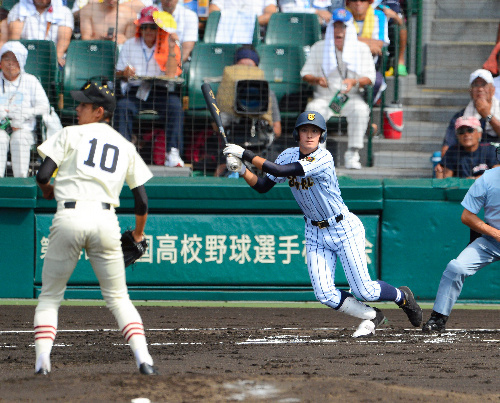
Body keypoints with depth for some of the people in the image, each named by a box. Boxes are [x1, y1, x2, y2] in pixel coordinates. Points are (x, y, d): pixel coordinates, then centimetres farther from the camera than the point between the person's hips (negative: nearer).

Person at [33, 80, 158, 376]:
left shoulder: (71, 134, 7)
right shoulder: (126, 146, 17)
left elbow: (43, 175, -3)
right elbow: (142, 200, 14)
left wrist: (47, 189, 21)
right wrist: (139, 233, 31)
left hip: (70, 216, -3)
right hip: (106, 220, 3)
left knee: (50, 296, 9)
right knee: (118, 298, 11)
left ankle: (42, 359, -6)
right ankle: (143, 358, -5)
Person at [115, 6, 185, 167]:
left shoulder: (167, 45, 9)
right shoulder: (129, 45, 15)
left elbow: (171, 75, -5)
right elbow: (118, 73, 12)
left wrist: (171, 49, -12)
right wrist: (125, 73, -12)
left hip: (161, 92, -1)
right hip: (135, 91, 1)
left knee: (175, 106, -32)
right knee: (122, 106, -32)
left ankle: (173, 153, -37)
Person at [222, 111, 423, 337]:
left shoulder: (323, 159, -26)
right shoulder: (289, 156, -3)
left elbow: (279, 171, -35)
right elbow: (262, 186, 1)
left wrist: (246, 154, -31)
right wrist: (243, 171, -16)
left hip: (344, 229, -6)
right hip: (316, 233, 6)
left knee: (364, 291, -5)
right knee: (325, 294, -7)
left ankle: (402, 297, 28)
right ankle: (371, 317, 18)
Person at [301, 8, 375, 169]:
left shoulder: (361, 48, 10)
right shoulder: (319, 48, 12)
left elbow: (369, 77, 1)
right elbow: (306, 74, 7)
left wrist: (354, 82, -21)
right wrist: (317, 79, -17)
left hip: (351, 97, -1)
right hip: (324, 97, 1)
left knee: (360, 109, -34)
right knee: (313, 109, -33)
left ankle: (352, 154, -30)